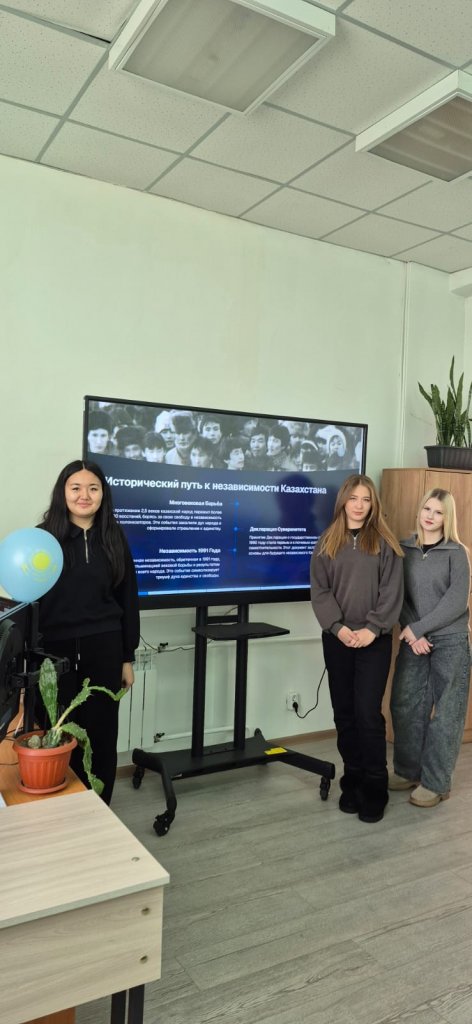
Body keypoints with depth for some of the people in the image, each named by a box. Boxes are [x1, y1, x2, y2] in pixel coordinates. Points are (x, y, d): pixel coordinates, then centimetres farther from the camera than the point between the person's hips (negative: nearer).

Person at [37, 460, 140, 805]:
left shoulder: (114, 540, 4)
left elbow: (128, 601, 7)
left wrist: (128, 658, 5)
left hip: (103, 650, 2)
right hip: (55, 651, -1)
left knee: (101, 734, 9)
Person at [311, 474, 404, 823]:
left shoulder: (384, 543, 1)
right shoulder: (327, 543, 6)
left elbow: (392, 592, -5)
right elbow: (320, 591, 0)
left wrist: (372, 629, -16)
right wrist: (339, 627, -13)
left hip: (374, 640, -2)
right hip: (336, 640, 3)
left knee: (368, 712, -6)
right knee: (344, 712, 8)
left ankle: (375, 788, 7)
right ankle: (353, 780, 22)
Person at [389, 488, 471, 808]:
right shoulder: (404, 550, 5)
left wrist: (419, 628, -15)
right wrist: (412, 634, -9)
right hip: (413, 641, 3)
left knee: (445, 713, 3)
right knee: (405, 707, 8)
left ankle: (436, 782, 14)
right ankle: (407, 771, 25)